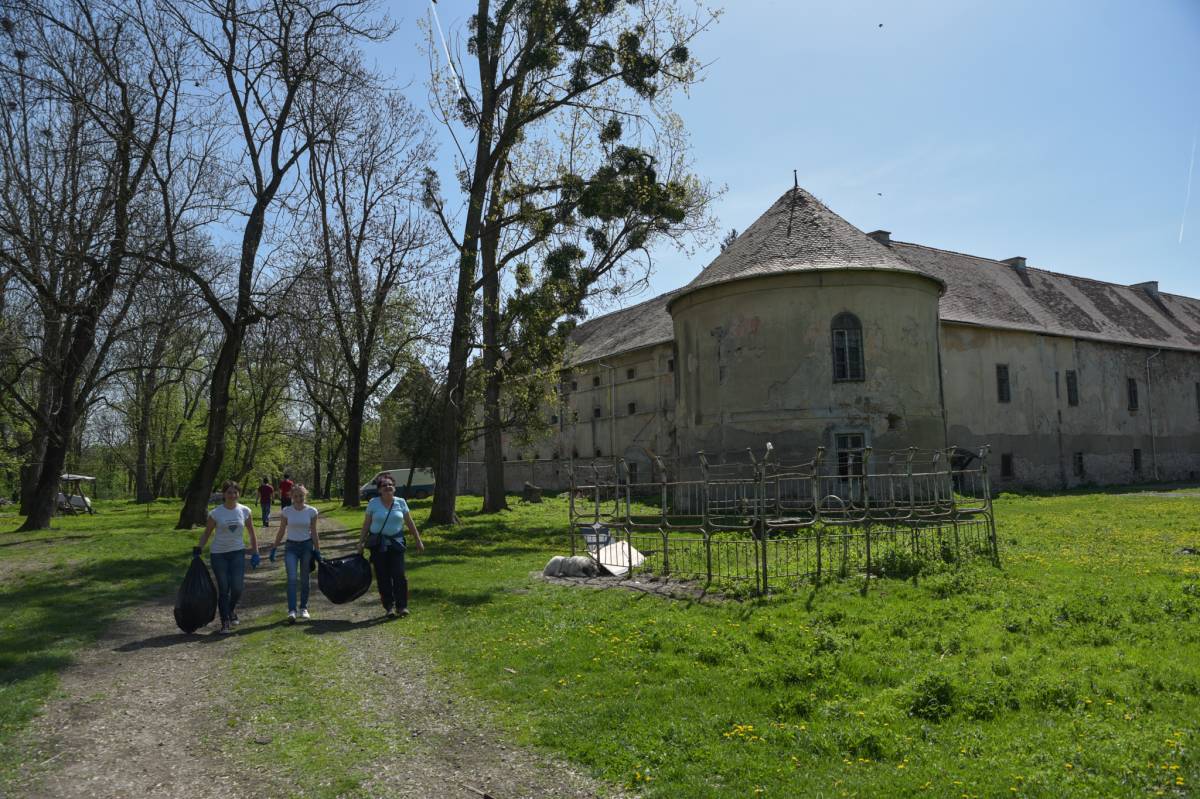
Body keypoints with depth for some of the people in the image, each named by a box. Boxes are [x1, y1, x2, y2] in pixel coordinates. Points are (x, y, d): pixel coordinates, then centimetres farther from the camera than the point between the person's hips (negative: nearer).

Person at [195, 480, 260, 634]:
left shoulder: (245, 511, -2)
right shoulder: (215, 513, -6)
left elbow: (252, 534, 5)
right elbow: (206, 533, 5)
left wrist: (255, 553, 1)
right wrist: (199, 548, -7)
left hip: (237, 553, 1)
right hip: (218, 554, -1)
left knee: (237, 587, -8)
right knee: (223, 589, 0)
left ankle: (232, 610, 23)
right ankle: (225, 622, 11)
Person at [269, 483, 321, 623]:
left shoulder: (311, 511, -4)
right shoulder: (286, 511, -3)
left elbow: (313, 533, 2)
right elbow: (281, 532, 6)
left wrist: (317, 551, 0)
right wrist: (274, 548, 4)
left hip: (306, 546, 0)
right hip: (291, 546, 0)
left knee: (304, 579, 8)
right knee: (292, 579, -13)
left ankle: (304, 608, 21)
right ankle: (291, 611, -13)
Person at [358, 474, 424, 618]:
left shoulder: (400, 502, 2)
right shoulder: (373, 503, -1)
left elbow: (409, 522, 8)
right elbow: (366, 524, 4)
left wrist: (418, 540, 9)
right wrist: (361, 542, 1)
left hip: (396, 543, 0)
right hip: (378, 544, 0)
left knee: (399, 575, -8)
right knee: (383, 577, 1)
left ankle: (402, 606, 0)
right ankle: (389, 607, 10)